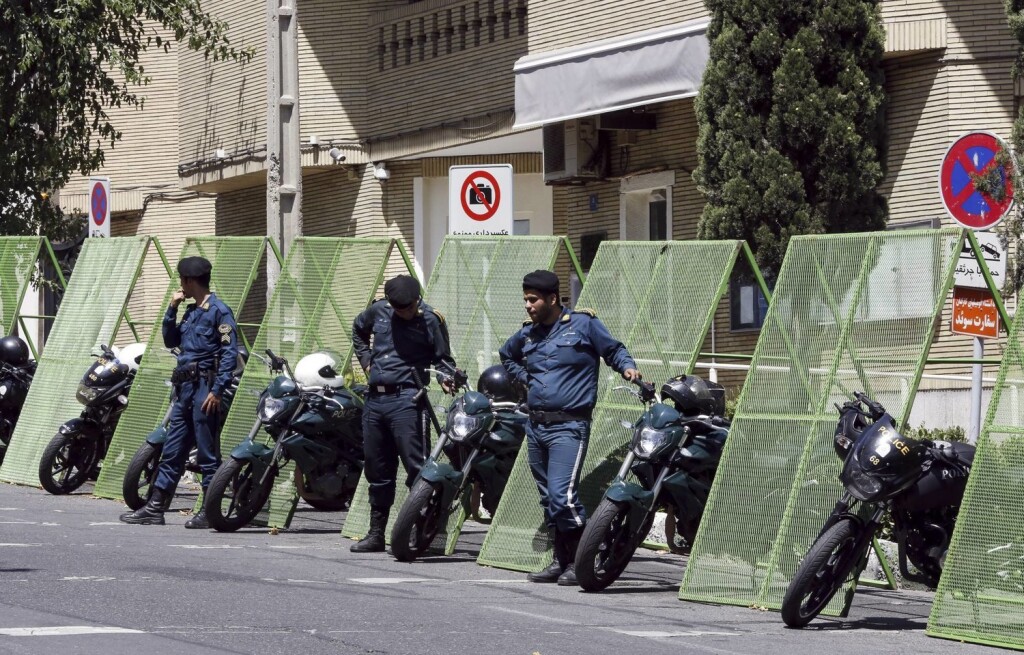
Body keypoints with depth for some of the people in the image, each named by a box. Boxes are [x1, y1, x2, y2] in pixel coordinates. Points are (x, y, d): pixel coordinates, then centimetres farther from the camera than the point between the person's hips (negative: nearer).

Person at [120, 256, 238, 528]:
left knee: (208, 452, -5)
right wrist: (172, 310, 10)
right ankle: (155, 509, 11)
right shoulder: (191, 311, 18)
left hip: (205, 387, -9)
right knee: (171, 451, 9)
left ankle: (211, 512, 0)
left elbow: (230, 353, -15)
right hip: (184, 387, 9)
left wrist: (217, 390, -20)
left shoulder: (219, 311, -9)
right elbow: (170, 341, 23)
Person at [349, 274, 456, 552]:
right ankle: (376, 534, 24)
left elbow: (443, 358, 2)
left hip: (407, 398, -5)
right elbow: (358, 330, 30)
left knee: (415, 465, -15)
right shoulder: (378, 311, 9)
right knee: (377, 469, 13)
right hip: (375, 398, 5)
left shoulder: (431, 320, -3)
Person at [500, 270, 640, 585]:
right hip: (536, 425, 7)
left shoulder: (583, 324, -4)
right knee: (548, 499, 10)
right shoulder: (528, 333, 14)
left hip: (568, 426, -7)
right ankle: (560, 561, 19)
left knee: (562, 495, -18)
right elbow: (506, 355, 33)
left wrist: (628, 367, -14)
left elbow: (614, 349, 5)